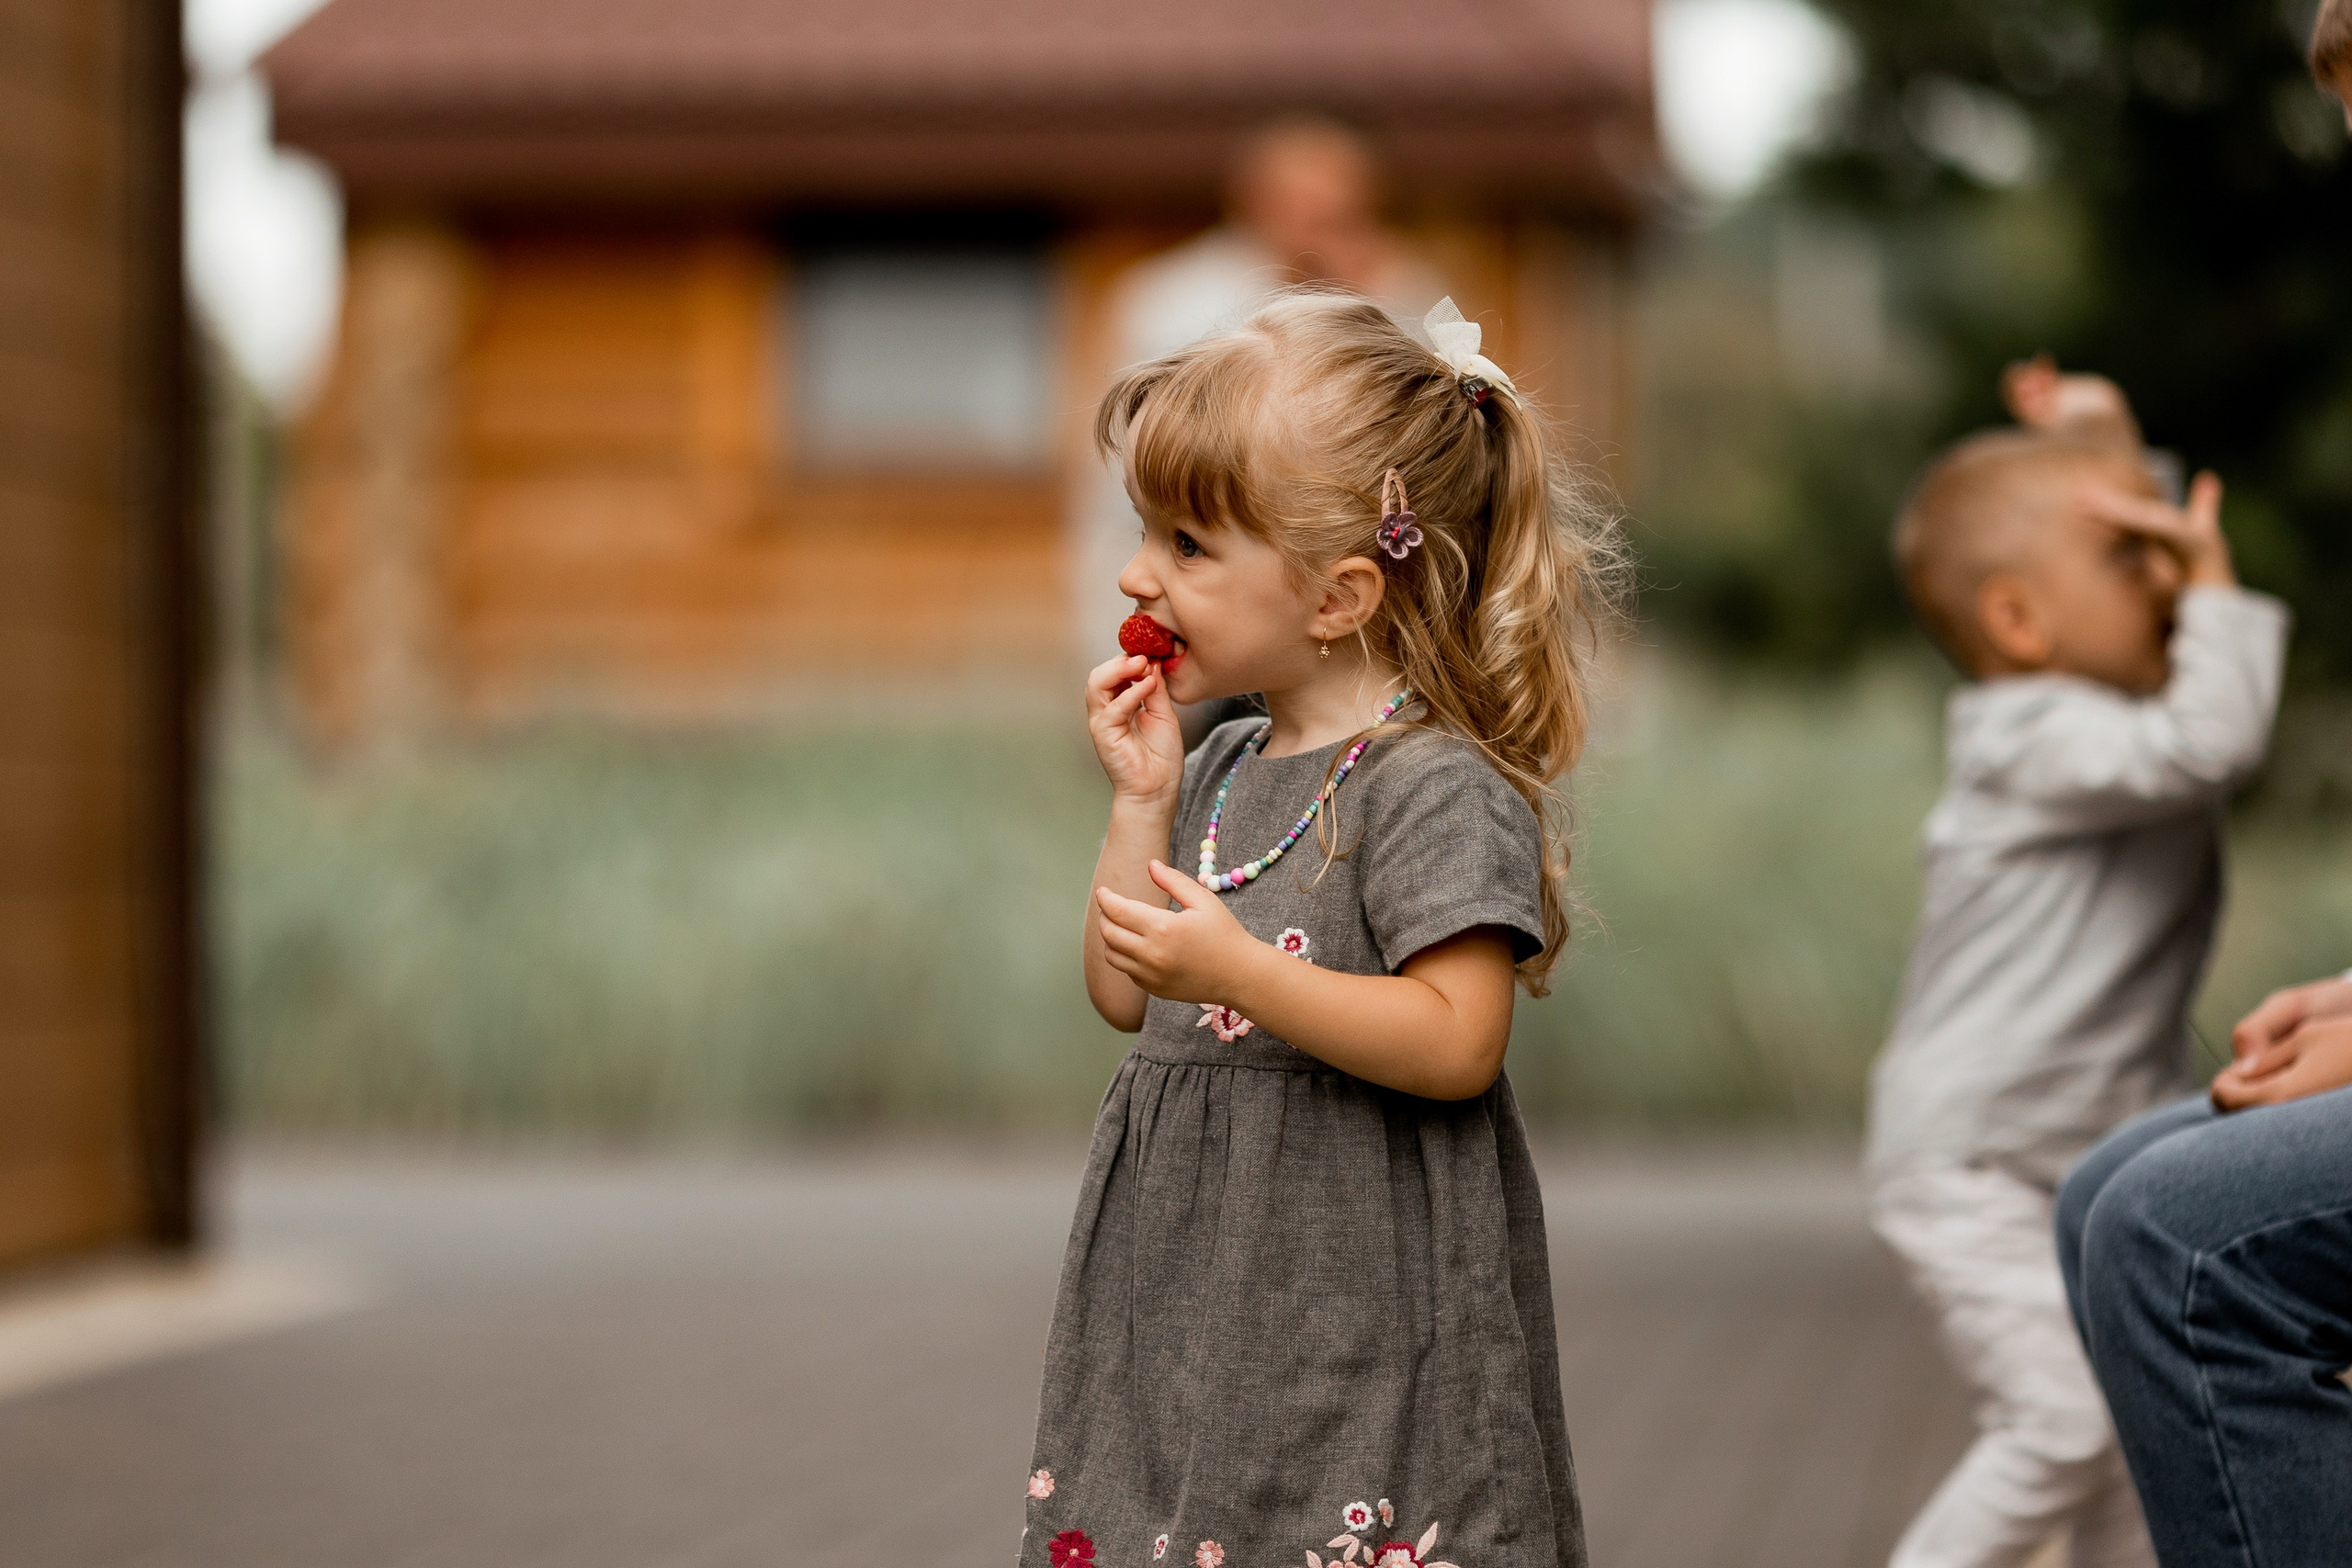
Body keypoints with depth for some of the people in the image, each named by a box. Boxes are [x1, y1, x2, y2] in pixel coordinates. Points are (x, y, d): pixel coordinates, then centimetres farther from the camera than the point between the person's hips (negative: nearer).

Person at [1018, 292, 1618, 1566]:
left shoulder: (1437, 785, -12)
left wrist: (1240, 971, -25)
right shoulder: (1225, 767, 14)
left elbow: (1456, 1044, -19)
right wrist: (1143, 800, 6)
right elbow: (1123, 996, 15)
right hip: (1195, 1288, 8)